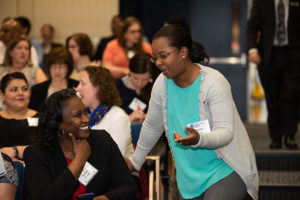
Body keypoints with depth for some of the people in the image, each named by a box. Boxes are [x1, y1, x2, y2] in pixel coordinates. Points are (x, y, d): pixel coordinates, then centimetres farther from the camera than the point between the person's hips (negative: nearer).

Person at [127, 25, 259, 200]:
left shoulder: (214, 82, -16)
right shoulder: (162, 83, 0)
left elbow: (225, 133, -22)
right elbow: (152, 126, 15)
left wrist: (198, 139, -41)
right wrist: (135, 162, 24)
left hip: (226, 170, -6)